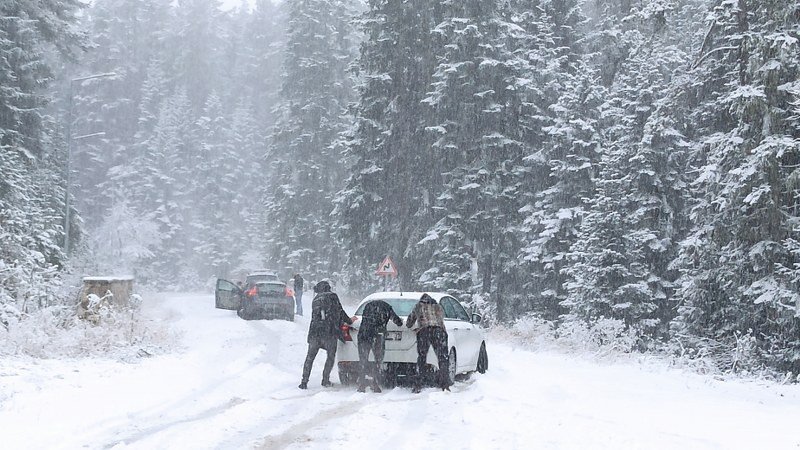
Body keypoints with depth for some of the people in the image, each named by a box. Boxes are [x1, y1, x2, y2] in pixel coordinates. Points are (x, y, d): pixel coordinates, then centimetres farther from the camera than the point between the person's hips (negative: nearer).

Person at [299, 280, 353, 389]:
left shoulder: (315, 300, 20)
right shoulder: (332, 296, 5)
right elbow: (340, 311, 5)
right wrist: (349, 321, 21)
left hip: (314, 331, 4)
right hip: (329, 332, -4)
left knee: (310, 357, 10)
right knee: (331, 356, 11)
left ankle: (304, 382, 6)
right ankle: (325, 380, 9)